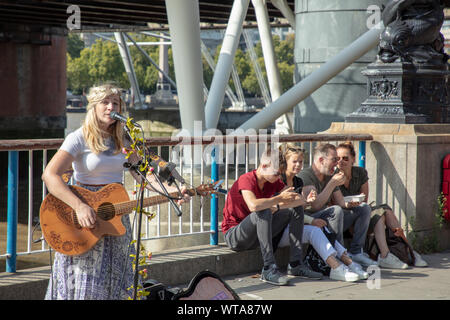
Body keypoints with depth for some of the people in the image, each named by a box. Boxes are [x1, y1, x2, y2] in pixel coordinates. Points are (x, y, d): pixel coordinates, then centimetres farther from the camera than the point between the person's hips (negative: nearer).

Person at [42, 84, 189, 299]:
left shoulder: (122, 141, 9)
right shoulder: (79, 139, -11)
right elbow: (50, 175, -21)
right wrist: (79, 206, -32)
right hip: (86, 219, -6)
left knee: (117, 284, 8)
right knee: (87, 285, -5)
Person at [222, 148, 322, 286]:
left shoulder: (273, 181, 2)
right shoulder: (246, 180, -21)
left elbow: (301, 199, -4)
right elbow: (254, 206, -42)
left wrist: (277, 207, -20)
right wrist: (279, 198, -28)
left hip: (257, 235, 8)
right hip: (234, 236, -8)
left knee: (296, 209, 0)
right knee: (264, 212, -36)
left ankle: (295, 264, -6)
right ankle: (269, 269, -37)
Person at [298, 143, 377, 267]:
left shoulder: (329, 177, 14)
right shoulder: (305, 176, -14)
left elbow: (341, 202, 14)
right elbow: (315, 206, -26)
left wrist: (349, 203, -10)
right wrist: (332, 184, -22)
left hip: (331, 222, 9)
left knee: (364, 208, 5)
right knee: (336, 210, -35)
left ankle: (356, 252, -6)